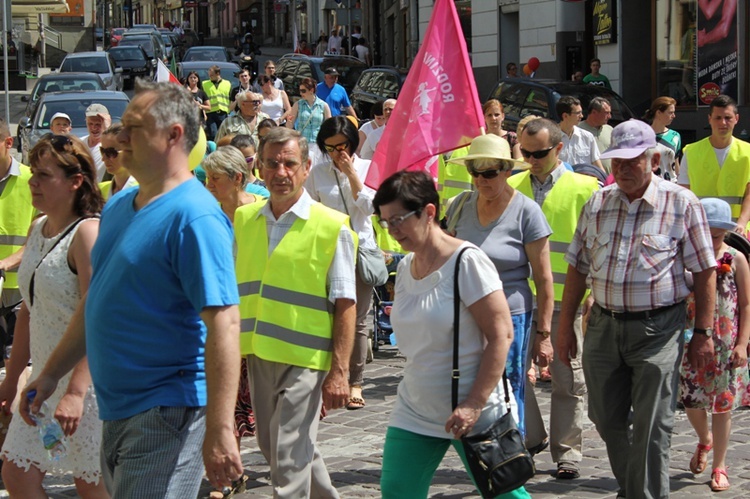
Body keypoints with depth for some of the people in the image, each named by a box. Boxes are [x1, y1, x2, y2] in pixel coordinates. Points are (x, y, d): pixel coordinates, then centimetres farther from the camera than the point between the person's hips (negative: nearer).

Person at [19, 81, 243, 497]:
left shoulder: (194, 216, -17)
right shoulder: (118, 206, 11)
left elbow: (223, 322, -23)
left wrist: (218, 431, -28)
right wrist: (51, 375, 22)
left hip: (165, 414, -9)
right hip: (116, 411, 9)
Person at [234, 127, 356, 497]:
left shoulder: (332, 227, -8)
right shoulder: (244, 219, 7)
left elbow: (345, 304, -9)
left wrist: (339, 372, -14)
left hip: (304, 358, -6)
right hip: (258, 354, 6)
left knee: (289, 458, -7)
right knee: (271, 447, 17)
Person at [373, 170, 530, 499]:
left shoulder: (466, 262, -14)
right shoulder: (406, 267, 8)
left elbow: (501, 334, -18)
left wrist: (474, 405, -22)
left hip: (474, 413, -7)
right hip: (414, 412, 7)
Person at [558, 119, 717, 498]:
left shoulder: (681, 204, -5)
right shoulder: (597, 204, 6)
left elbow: (705, 272, -3)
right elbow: (577, 268, 12)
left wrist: (702, 332, -7)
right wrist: (565, 327, 10)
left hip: (657, 328, -5)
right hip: (604, 325, 5)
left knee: (651, 426, -4)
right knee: (606, 418, 12)